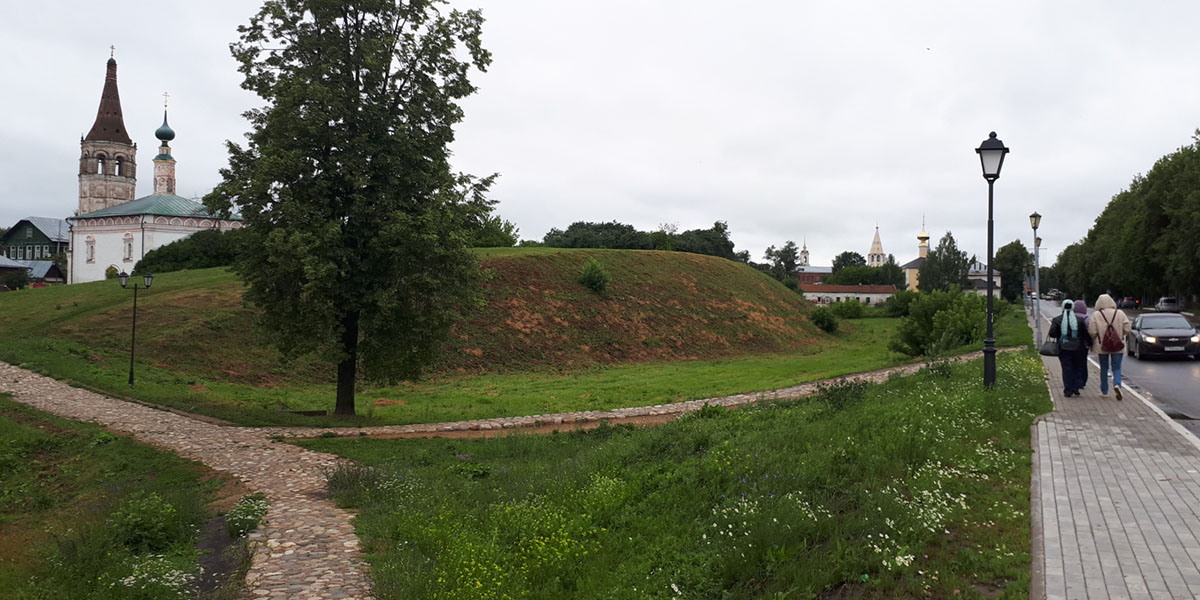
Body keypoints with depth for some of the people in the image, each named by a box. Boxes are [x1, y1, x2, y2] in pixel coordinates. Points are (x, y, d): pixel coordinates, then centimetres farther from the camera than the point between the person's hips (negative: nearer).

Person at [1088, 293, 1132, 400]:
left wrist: (1092, 343, 8)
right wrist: (1119, 334, 16)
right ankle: (1117, 384, -20)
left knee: (1104, 368, 13)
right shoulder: (1120, 313, -3)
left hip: (1102, 346, 0)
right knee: (1117, 368, 7)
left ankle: (1104, 391, 18)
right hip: (1118, 347, 0)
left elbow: (1092, 332, -11)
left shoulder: (1096, 315, -8)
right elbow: (1127, 329, -4)